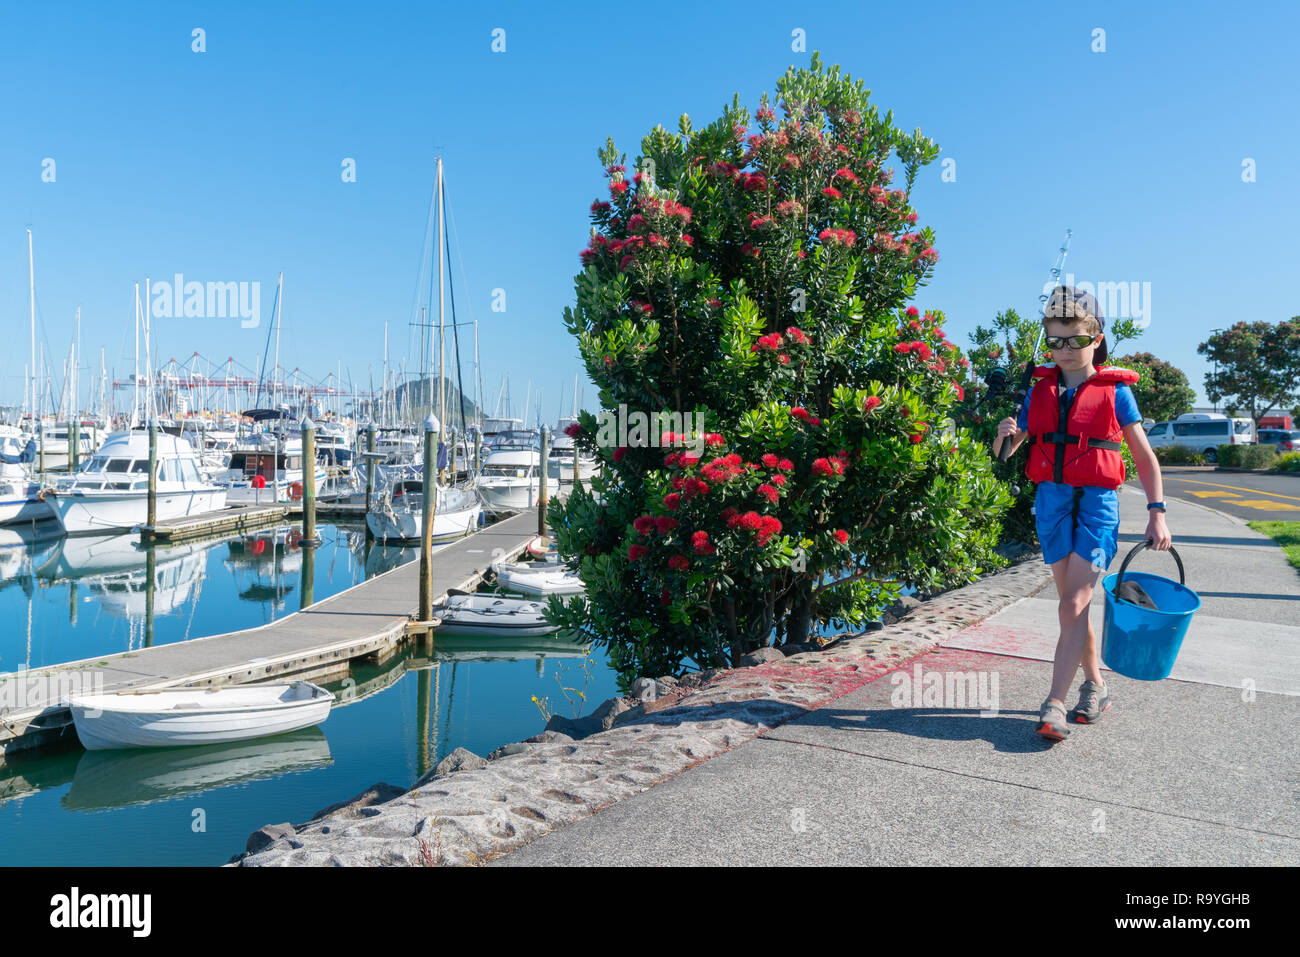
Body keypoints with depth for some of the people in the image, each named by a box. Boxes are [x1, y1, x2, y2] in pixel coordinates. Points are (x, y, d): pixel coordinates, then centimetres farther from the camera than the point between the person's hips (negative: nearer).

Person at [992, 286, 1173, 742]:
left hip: (1097, 503, -3)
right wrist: (1004, 434, -12)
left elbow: (1145, 457, 2)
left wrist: (1157, 513, -6)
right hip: (1052, 501, 4)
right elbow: (1005, 451, 12)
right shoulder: (1041, 388, 8)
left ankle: (1054, 704, -7)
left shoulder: (1115, 390, 0)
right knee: (1073, 606, 10)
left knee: (1073, 607, -10)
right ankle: (1095, 686, 27)